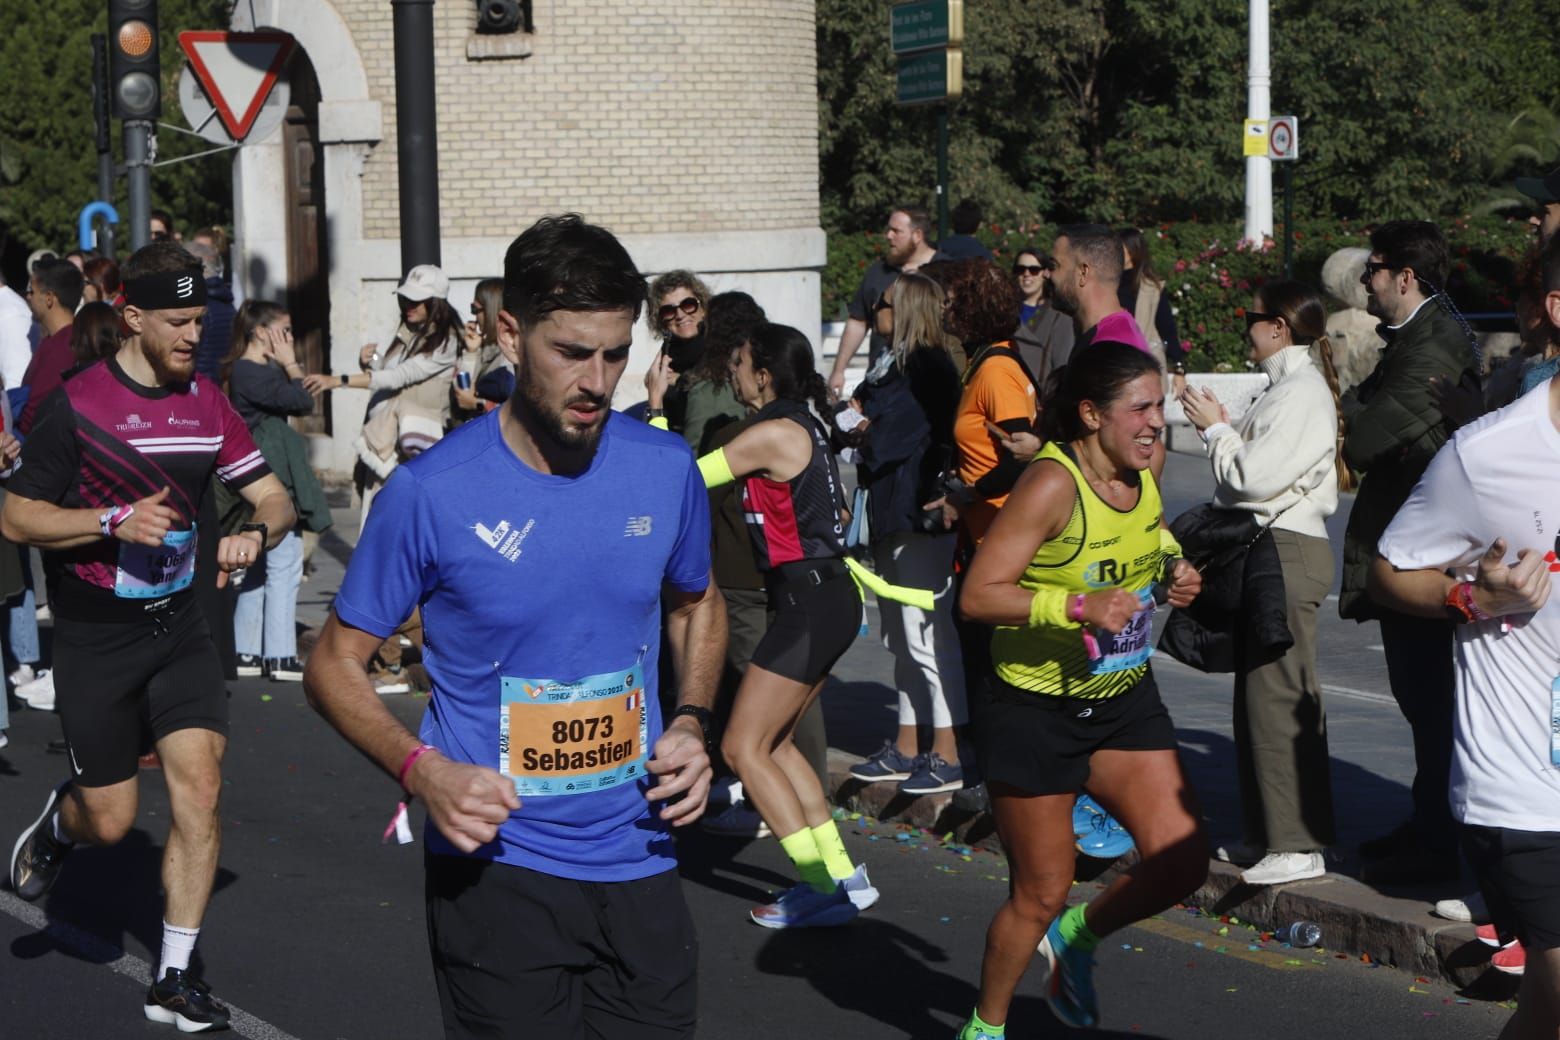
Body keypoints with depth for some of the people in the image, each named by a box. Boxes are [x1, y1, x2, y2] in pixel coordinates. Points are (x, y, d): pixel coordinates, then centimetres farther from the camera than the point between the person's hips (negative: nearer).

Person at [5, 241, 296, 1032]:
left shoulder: (206, 402, 2)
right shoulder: (78, 404, -12)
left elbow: (273, 497, 7)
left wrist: (256, 533, -17)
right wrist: (115, 522, -24)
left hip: (178, 625, 4)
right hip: (94, 639, -4)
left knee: (199, 788, -8)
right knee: (110, 820, 1)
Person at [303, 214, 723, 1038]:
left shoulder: (666, 470, -2)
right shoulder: (431, 493, -13)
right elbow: (334, 663, -3)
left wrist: (690, 724, 1)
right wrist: (422, 771, -19)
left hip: (638, 865, 4)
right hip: (496, 871, -4)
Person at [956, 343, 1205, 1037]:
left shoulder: (1149, 463, -2)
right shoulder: (1052, 484, -23)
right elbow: (978, 596, -25)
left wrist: (1173, 569, 2)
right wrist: (1079, 606, -34)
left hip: (1125, 699, 6)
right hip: (1036, 711, -6)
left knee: (1181, 862, -5)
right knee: (1040, 895, 3)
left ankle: (1078, 935, 25)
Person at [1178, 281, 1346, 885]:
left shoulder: (1304, 393, -14)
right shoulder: (1283, 387, 17)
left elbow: (1255, 477, -18)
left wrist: (1215, 429, -6)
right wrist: (1219, 428, 7)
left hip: (1287, 552, -11)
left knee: (1280, 697, -10)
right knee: (1258, 694, 14)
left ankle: (1299, 845, -6)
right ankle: (1269, 833, 21)